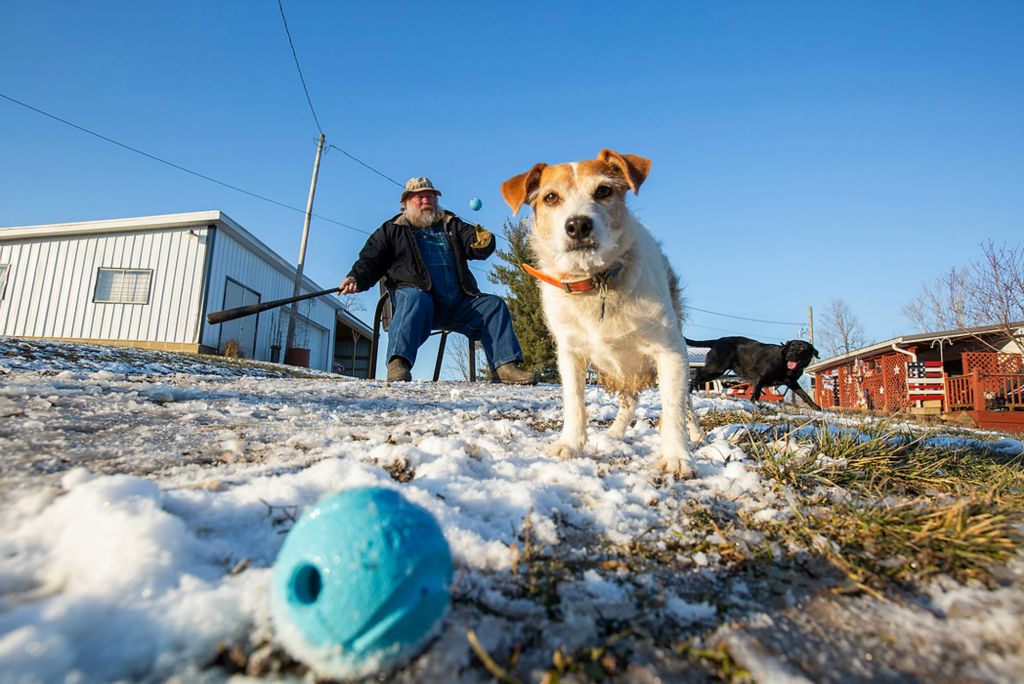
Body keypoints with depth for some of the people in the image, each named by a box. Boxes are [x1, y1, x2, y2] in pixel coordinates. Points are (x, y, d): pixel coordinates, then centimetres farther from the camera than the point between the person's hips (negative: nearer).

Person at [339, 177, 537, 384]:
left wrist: (483, 242, -14)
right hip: (416, 292, -3)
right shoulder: (392, 230, 19)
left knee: (494, 305, -14)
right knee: (416, 299, -38)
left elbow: (475, 247, 12)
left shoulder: (451, 225, 25)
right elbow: (370, 261, 12)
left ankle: (507, 366, -24)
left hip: (457, 301, 4)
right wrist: (356, 278, -10)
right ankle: (398, 364, -51)